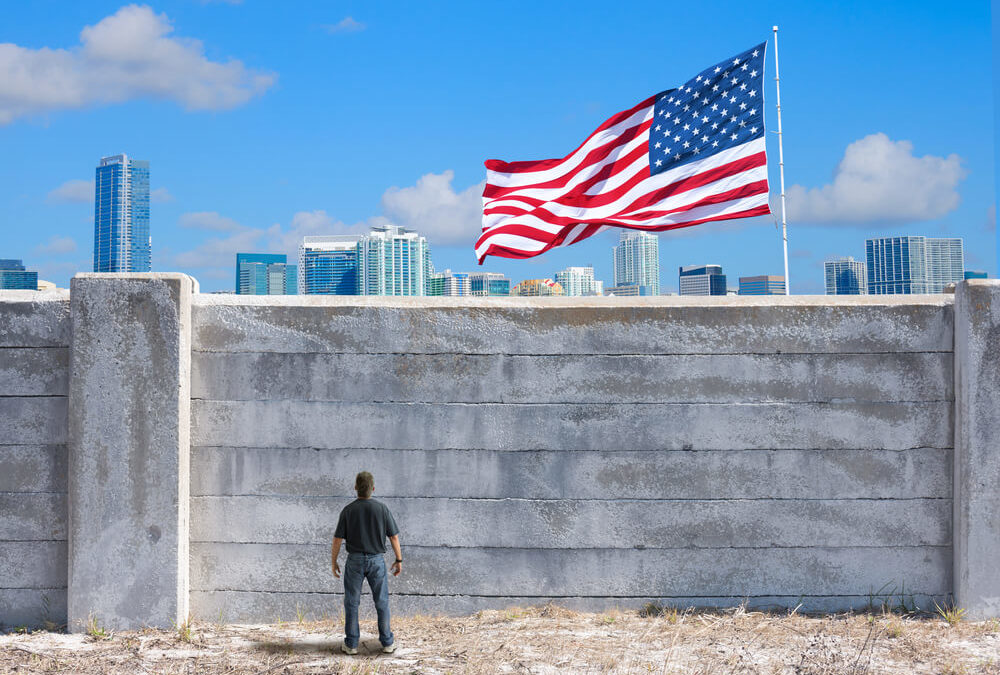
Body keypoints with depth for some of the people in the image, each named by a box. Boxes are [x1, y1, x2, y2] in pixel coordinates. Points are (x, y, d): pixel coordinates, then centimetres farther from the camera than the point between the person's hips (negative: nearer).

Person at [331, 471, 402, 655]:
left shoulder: (348, 510, -7)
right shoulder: (382, 509, -6)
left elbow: (337, 539, -6)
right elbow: (394, 537, -2)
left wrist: (334, 562, 6)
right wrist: (399, 560, 8)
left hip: (355, 560, 0)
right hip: (377, 560, 0)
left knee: (352, 603, 7)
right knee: (382, 602, 10)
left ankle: (351, 644, 8)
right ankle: (387, 642, 13)